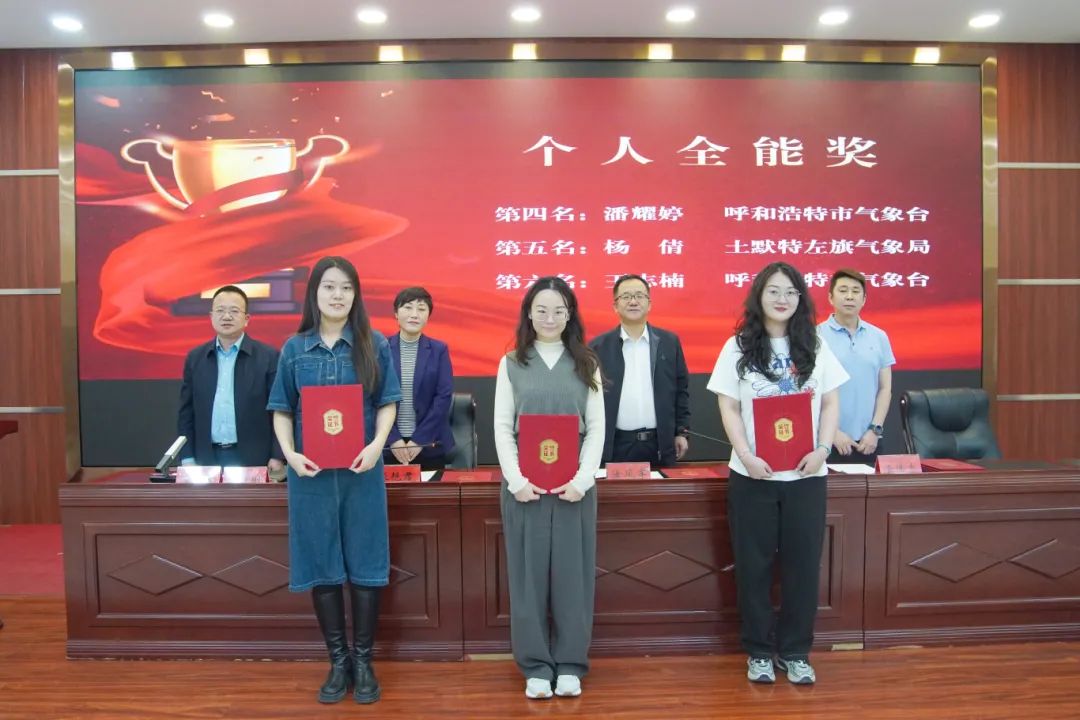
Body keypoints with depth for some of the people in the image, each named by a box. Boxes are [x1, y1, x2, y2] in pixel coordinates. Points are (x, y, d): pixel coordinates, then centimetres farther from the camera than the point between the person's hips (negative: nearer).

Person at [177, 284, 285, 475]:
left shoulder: (268, 357, -2)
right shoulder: (195, 358, 9)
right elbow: (187, 412, 11)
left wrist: (277, 456, -10)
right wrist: (187, 457, 4)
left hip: (253, 459, -3)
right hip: (208, 459, 3)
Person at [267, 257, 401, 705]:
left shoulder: (374, 345, 1)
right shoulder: (294, 348, 5)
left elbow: (387, 403, 1)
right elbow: (282, 410, 6)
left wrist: (377, 445, -16)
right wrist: (290, 454, -10)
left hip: (361, 469, -1)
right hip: (311, 471, 1)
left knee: (364, 563, 4)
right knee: (321, 565, 7)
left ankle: (363, 661, 19)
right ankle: (337, 661, 22)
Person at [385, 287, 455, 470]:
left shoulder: (439, 350, 1)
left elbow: (444, 396, -4)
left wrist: (420, 439, -11)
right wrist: (393, 438, -10)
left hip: (430, 445, 0)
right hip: (389, 444, 0)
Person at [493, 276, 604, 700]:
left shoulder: (586, 364, 6)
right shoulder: (512, 363, 5)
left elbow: (597, 427, 2)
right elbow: (502, 427, 1)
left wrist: (582, 479, -9)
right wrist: (516, 480, -10)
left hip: (574, 484, 1)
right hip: (524, 483, 0)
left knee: (572, 573, 6)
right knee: (528, 573, 6)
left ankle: (570, 665, 20)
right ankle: (535, 666, 18)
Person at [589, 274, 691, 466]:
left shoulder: (669, 341, 6)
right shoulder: (599, 346, 1)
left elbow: (681, 389, 9)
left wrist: (682, 432, 5)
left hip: (660, 444, 1)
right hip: (615, 445, -1)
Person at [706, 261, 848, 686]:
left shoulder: (815, 348, 7)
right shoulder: (738, 347, 1)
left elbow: (830, 404, 7)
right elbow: (729, 408, -2)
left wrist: (822, 450, -9)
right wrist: (747, 456, -14)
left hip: (806, 473, 2)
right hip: (753, 473, -1)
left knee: (802, 564, 7)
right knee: (753, 565, 6)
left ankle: (795, 652, 23)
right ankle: (758, 652, 21)